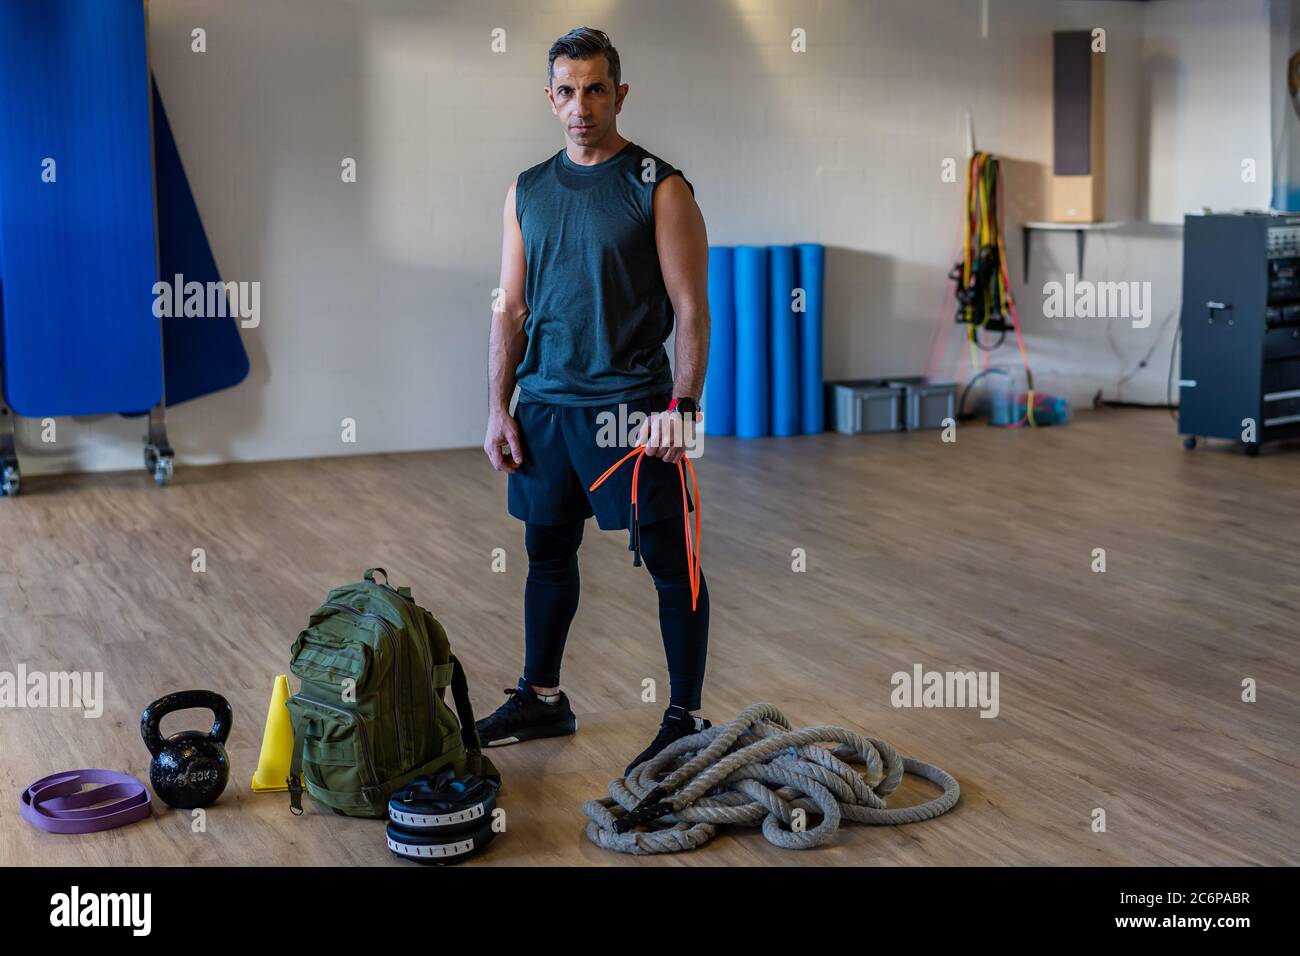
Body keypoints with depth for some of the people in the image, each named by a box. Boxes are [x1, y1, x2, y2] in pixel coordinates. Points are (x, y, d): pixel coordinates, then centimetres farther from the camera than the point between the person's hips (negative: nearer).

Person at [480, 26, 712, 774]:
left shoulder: (659, 188, -6)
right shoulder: (528, 191, 9)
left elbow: (690, 308, -9)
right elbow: (512, 308, 11)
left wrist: (683, 405, -19)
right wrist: (499, 409, 4)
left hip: (632, 405, -5)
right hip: (545, 405, 6)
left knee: (671, 563, 0)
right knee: (549, 552, 15)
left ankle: (686, 719, 10)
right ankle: (542, 698, 30)